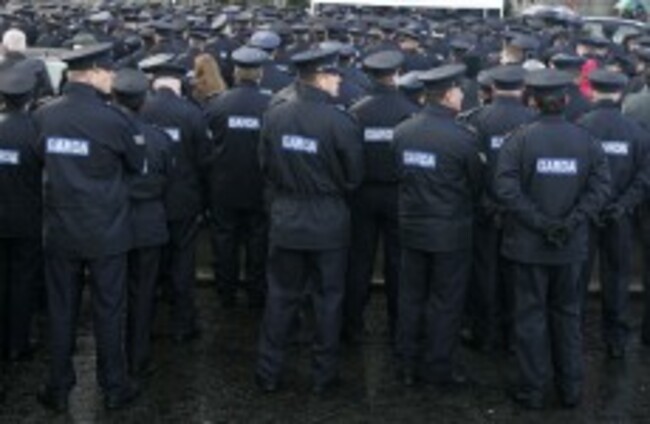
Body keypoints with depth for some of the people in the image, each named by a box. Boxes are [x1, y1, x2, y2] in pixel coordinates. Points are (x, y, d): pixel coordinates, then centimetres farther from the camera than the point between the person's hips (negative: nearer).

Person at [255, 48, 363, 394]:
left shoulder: (274, 115, -7)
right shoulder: (339, 121, -18)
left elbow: (265, 164, 4)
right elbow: (353, 177, -8)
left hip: (285, 219, 3)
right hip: (329, 223, -3)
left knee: (281, 295, 14)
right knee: (328, 298, 11)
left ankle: (269, 372, 21)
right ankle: (324, 375, 20)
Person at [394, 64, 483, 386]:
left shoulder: (402, 132, -5)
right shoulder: (461, 138, -19)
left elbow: (398, 174, 5)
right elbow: (477, 184, -7)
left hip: (412, 226, 5)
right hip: (450, 231, -5)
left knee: (411, 296, 15)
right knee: (445, 302, 8)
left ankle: (409, 365, 23)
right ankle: (438, 368, 17)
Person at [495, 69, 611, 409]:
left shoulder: (520, 139, -10)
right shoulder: (587, 141, -1)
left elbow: (506, 189, -18)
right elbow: (600, 188, -8)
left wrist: (540, 223, -15)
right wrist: (570, 223, -11)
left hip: (529, 244, -3)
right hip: (571, 247, 3)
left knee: (531, 316, 7)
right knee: (567, 314, 17)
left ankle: (532, 391, 14)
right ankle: (570, 388, 24)